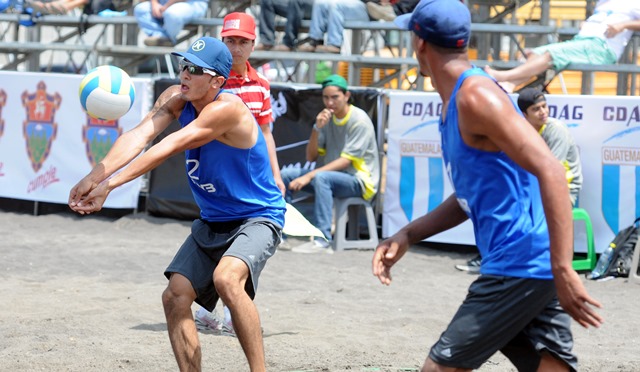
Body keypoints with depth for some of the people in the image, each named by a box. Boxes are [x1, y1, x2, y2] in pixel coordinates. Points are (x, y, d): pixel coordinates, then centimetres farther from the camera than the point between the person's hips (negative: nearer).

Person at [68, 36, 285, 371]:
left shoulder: (227, 109, -27)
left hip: (257, 219, -8)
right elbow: (139, 136, -20)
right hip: (212, 221, 8)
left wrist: (110, 184, -38)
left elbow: (168, 148, -33)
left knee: (226, 278, -33)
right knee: (175, 296, -4)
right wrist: (96, 175, -36)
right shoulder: (176, 98, -4)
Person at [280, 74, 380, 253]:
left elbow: (346, 161, -20)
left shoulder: (359, 120, -13)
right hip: (331, 173, 7)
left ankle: (323, 241, -43)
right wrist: (317, 128, -13)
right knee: (286, 175, -7)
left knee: (321, 178, -35)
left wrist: (310, 176, -27)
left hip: (359, 180, -7)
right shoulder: (327, 118, 6)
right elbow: (311, 157, 4)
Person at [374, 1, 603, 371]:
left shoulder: (476, 95, -14)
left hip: (519, 267, -9)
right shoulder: (457, 102, 17)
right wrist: (408, 236, 19)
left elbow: (550, 171, -23)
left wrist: (562, 270, -28)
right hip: (535, 270, 9)